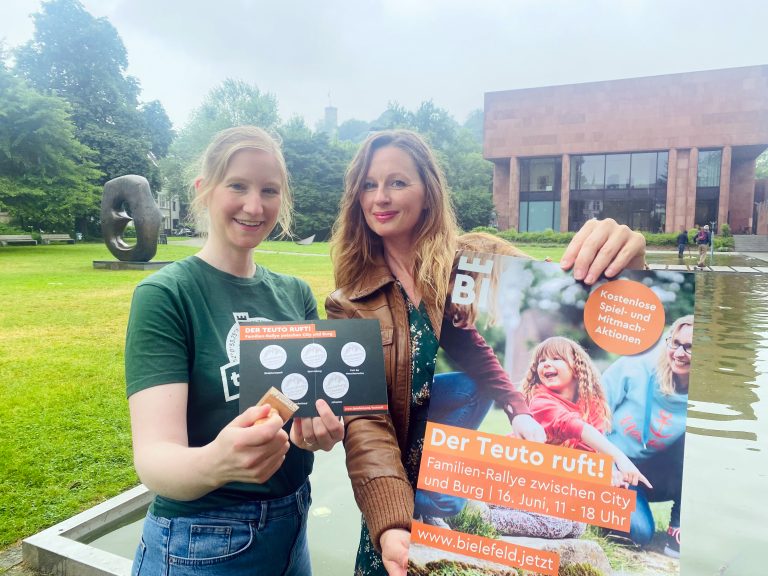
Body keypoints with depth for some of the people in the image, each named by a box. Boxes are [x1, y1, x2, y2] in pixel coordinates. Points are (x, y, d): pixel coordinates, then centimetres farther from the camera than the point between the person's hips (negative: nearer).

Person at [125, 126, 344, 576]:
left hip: (293, 526, 5)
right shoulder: (164, 295, -15)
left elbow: (322, 401, 0)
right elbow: (154, 459, -23)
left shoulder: (296, 294, 0)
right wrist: (215, 462, -43)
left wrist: (320, 430, -22)